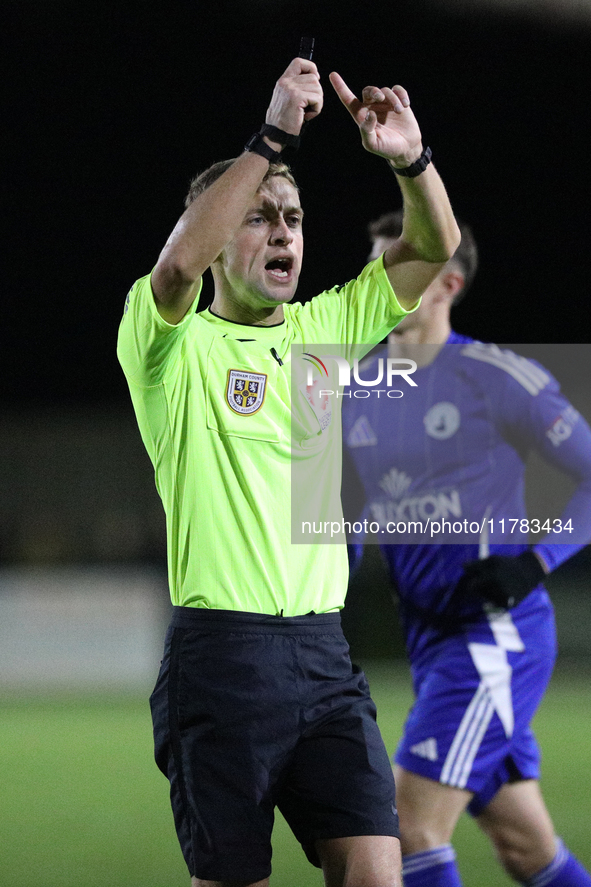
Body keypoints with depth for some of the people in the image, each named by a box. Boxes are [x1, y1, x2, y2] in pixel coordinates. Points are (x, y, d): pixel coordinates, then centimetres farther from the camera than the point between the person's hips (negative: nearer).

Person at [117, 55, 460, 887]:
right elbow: (178, 265, -24)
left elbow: (435, 251, 13)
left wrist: (412, 160, -7)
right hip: (221, 653, -5)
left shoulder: (322, 329, 16)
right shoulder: (178, 346, -2)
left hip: (324, 652, 5)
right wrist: (272, 138, -25)